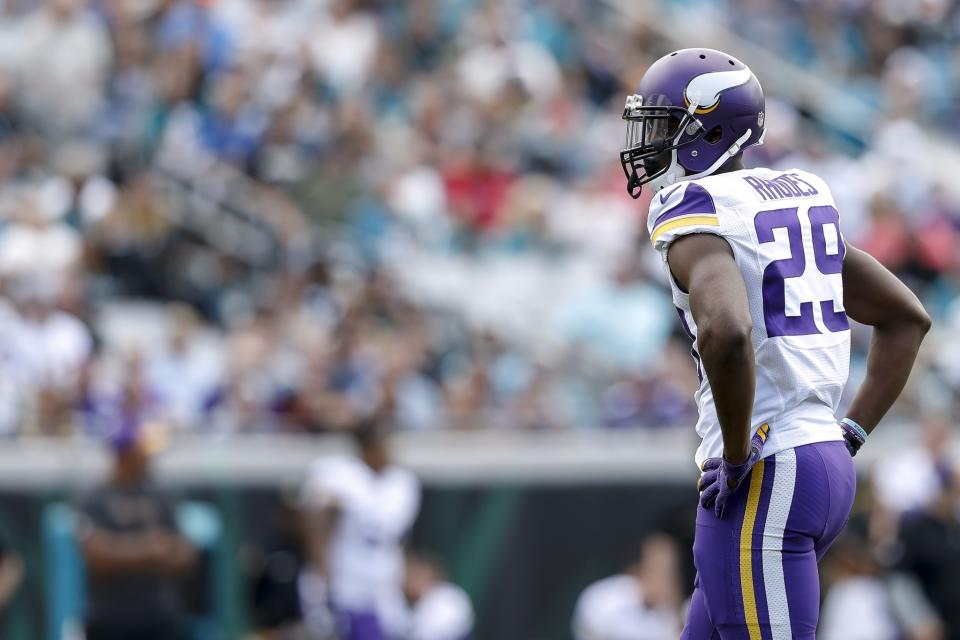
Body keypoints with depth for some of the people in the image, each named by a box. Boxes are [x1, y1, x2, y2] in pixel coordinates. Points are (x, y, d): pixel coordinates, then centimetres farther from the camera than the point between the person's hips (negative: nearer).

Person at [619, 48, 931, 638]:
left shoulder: (695, 214, -12)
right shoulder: (799, 200, 15)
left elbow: (727, 333, -33)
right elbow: (907, 317, 20)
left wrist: (737, 457, -19)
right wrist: (846, 438, 17)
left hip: (762, 482, -9)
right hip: (826, 463, 9)